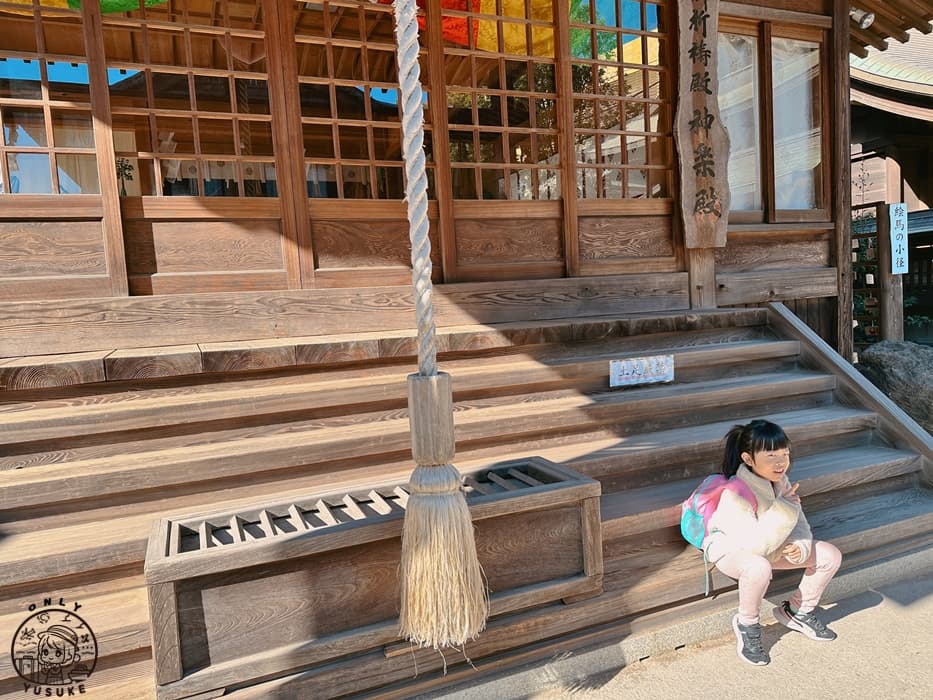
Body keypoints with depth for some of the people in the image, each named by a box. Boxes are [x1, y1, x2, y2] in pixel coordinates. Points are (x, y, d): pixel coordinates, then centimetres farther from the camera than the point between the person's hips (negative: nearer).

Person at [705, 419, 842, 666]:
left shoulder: (780, 481, -10)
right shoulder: (735, 494, -33)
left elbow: (799, 524, -4)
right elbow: (753, 545, -35)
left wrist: (800, 547, -26)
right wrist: (783, 509, -38)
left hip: (770, 546, 8)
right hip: (730, 550, -7)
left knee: (830, 556, -3)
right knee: (759, 568, -41)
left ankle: (798, 610, 18)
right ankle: (746, 624, -10)